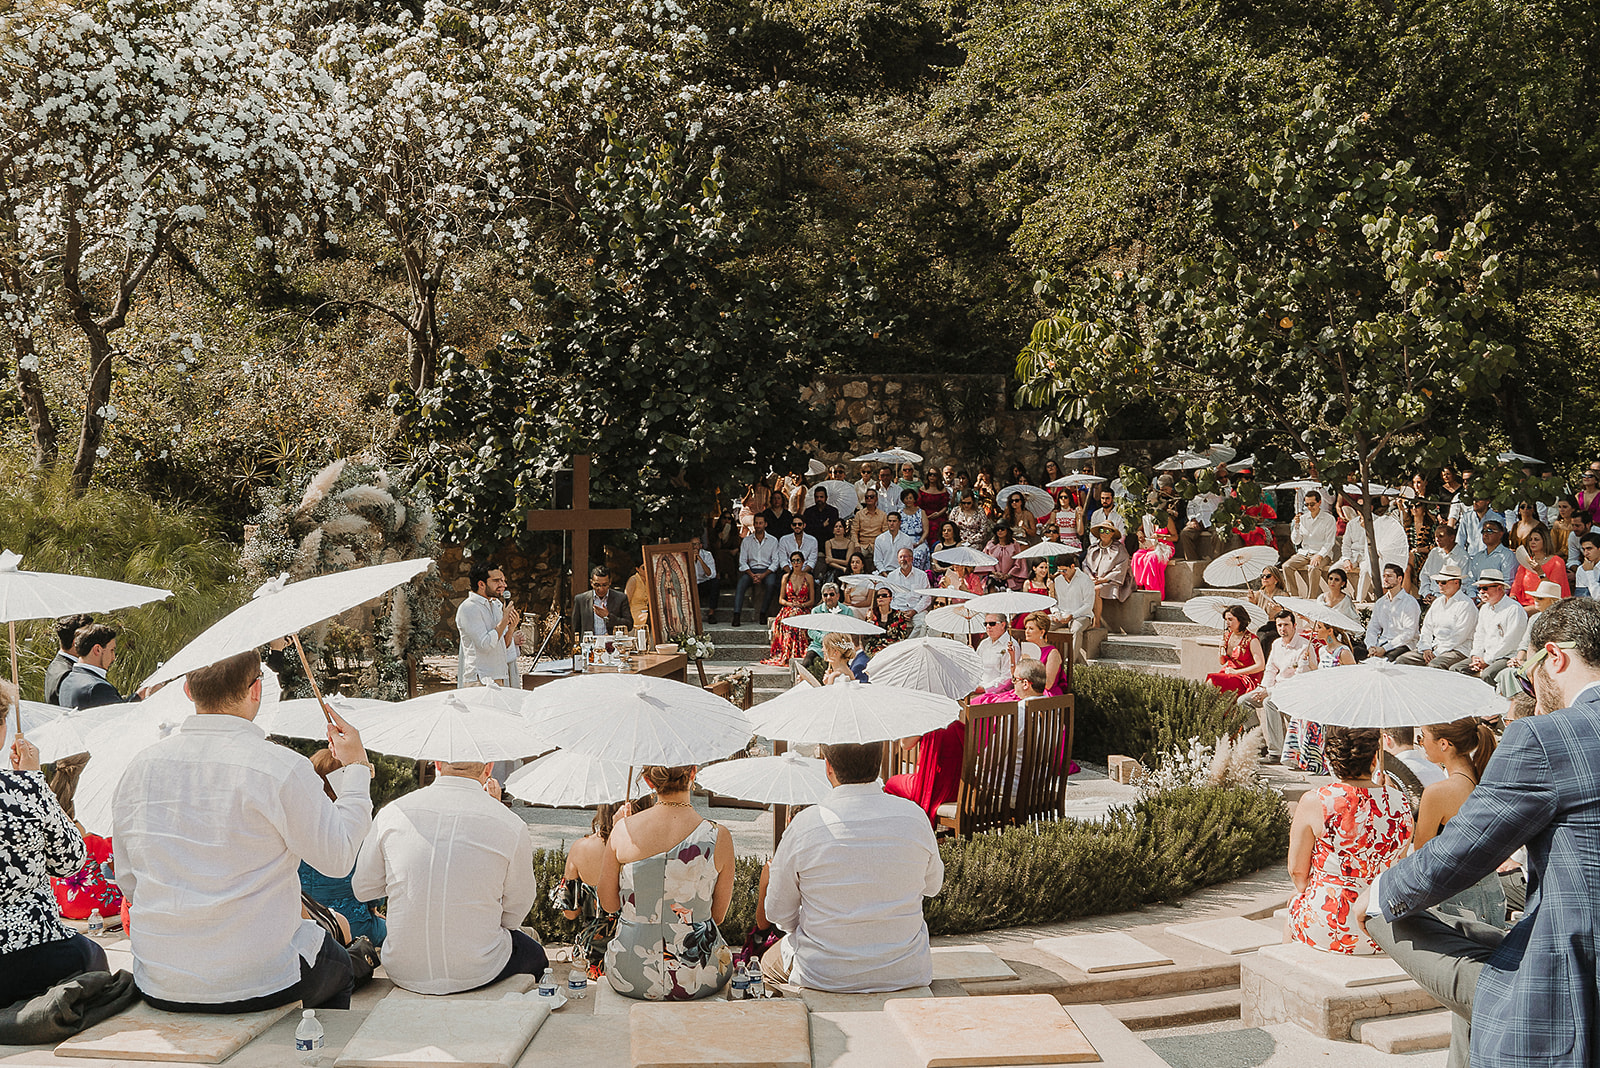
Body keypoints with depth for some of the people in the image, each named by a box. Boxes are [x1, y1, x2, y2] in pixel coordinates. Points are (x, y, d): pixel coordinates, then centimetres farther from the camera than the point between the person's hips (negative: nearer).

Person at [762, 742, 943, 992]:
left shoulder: (804, 826, -18)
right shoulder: (914, 817, -12)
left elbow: (778, 912, -5)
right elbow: (932, 884, 8)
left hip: (824, 976, -2)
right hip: (906, 974, 2)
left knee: (769, 964, 31)